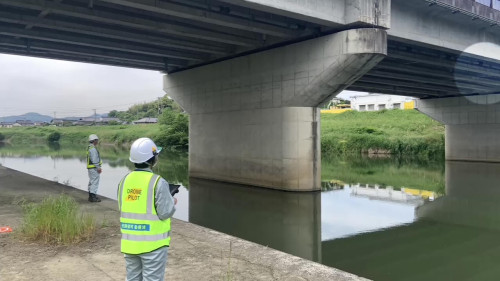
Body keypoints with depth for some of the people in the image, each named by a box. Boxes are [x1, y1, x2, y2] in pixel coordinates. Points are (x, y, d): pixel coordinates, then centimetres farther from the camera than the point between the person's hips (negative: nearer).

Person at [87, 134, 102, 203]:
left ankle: (91, 196, 22)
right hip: (94, 168, -11)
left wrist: (99, 167, 22)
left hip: (91, 168, 11)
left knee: (91, 182, 15)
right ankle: (93, 197, -7)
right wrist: (98, 167, -19)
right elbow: (94, 159, -22)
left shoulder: (90, 147, 15)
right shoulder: (93, 148, -17)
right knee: (95, 182, -8)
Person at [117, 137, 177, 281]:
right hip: (153, 243, -5)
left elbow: (122, 208, 8)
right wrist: (173, 203, 5)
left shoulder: (125, 181, 1)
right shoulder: (158, 182, -17)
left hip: (130, 242, 6)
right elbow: (165, 213, -16)